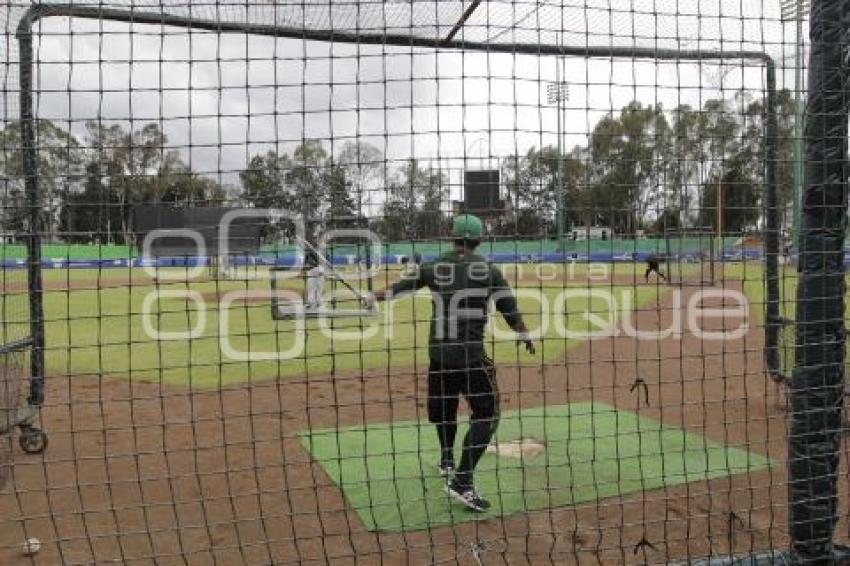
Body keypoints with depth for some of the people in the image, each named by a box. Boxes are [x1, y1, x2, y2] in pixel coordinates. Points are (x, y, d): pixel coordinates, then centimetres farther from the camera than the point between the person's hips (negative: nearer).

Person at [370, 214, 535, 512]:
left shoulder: (433, 267, 3)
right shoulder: (488, 270, -3)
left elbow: (401, 286, 12)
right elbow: (509, 308, 0)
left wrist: (375, 296, 28)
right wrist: (524, 335, 16)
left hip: (438, 352, 4)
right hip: (471, 353, -4)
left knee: (443, 407, 24)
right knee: (486, 414, 3)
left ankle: (447, 462, 41)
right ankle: (461, 481, -5)